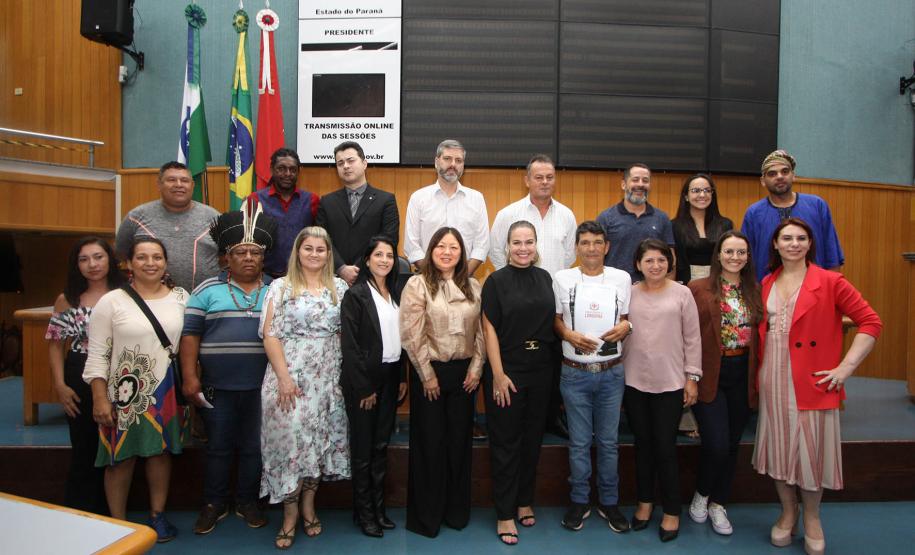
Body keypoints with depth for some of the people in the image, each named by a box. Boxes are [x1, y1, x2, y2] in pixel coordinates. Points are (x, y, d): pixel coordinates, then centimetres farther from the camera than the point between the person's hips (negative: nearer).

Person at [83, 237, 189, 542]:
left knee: (161, 451, 12)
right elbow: (97, 355, -5)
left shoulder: (180, 298, 3)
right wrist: (99, 399, -10)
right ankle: (118, 523, 23)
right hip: (126, 393, -3)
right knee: (122, 457, 6)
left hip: (167, 392, 3)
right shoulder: (111, 301, -6)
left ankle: (157, 515, 29)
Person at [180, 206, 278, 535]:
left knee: (253, 446, 11)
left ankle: (248, 502, 27)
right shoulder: (208, 290, 2)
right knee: (218, 446, 11)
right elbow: (190, 334, 0)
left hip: (261, 387, 1)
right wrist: (189, 378, -7)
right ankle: (214, 504, 27)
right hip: (217, 386, 0)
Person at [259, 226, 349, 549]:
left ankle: (308, 505, 24)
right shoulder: (280, 287, 0)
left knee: (321, 437, 7)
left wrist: (347, 372, 1)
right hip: (290, 376, -3)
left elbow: (345, 334, 10)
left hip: (328, 377, 3)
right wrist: (284, 377, -13)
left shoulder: (339, 288, 8)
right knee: (292, 437, -5)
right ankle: (290, 514, 10)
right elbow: (270, 335, -5)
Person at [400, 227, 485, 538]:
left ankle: (457, 510, 27)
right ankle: (426, 515, 21)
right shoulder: (417, 284, -6)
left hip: (465, 372, 4)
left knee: (459, 441, 11)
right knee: (429, 442, 6)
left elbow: (481, 331, 7)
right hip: (429, 371, -4)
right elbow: (411, 335, -11)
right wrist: (427, 374, -11)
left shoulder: (473, 287, 7)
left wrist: (476, 367, -1)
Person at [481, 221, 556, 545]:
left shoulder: (544, 278, 5)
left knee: (533, 439, 15)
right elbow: (489, 329, -9)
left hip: (541, 370, 4)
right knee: (506, 442, 5)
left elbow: (550, 320, 14)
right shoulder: (496, 281, -8)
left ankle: (524, 502, 32)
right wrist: (498, 375, -14)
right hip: (507, 370, -4)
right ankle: (505, 514, 17)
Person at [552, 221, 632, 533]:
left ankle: (609, 502, 27)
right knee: (579, 442, 8)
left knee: (609, 441, 11)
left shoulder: (622, 278, 4)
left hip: (612, 372, 1)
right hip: (575, 373, -1)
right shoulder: (563, 279, 0)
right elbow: (555, 319, 5)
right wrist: (570, 335, -13)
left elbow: (630, 317, 11)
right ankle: (579, 501, 25)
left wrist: (625, 326, -10)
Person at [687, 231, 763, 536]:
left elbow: (760, 333, 9)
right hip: (709, 375, -4)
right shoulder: (698, 289, -7)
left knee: (732, 444, 12)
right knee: (716, 444, -8)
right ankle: (701, 494, 22)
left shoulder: (755, 290, 7)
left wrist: (758, 374, 0)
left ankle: (718, 504, 30)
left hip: (742, 375, 4)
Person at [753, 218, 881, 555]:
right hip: (773, 382, 4)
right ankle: (788, 512, 31)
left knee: (811, 449, 6)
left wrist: (846, 367, -13)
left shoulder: (830, 282, -6)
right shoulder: (767, 284, 6)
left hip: (812, 381, -3)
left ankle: (812, 517, 29)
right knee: (779, 448, 11)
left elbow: (871, 323, -8)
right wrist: (759, 371, 5)